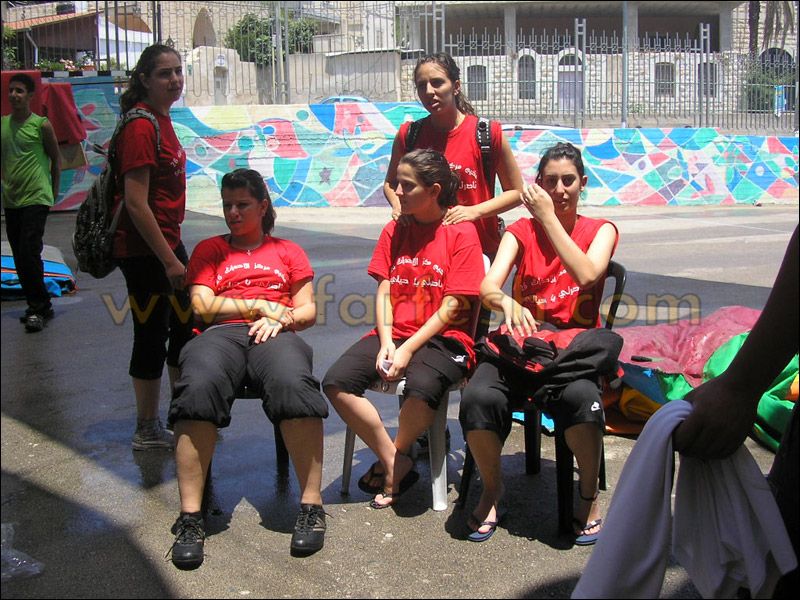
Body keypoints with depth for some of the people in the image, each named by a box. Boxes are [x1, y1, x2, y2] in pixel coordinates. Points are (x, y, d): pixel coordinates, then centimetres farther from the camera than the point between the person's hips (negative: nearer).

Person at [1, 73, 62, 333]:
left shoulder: (41, 125, -6)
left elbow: (56, 158, 2)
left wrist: (53, 193, 4)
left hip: (36, 199, -6)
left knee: (29, 253, -13)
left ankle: (39, 307, -3)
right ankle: (37, 306, 18)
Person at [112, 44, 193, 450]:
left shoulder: (161, 120, 11)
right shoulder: (141, 126, -18)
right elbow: (136, 203, -22)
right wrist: (169, 260, -21)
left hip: (166, 242, 10)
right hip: (143, 250, -10)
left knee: (185, 327, 17)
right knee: (152, 335, 1)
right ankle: (147, 431, 17)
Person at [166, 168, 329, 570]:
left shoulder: (288, 251, 28)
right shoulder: (209, 250, 27)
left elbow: (308, 310, 19)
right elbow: (202, 307, 11)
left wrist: (281, 318, -4)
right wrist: (260, 304, 2)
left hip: (275, 335, 0)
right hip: (221, 334, 0)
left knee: (294, 385, -38)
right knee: (198, 389, -37)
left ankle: (312, 506, -31)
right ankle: (190, 517, -33)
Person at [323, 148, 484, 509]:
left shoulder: (461, 233, -3)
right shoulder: (394, 231, 15)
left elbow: (453, 306, -8)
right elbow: (383, 292, 9)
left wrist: (408, 349, -15)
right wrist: (386, 342, -8)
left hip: (442, 338, -5)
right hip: (394, 333, 5)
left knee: (421, 389, -37)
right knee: (336, 383, -20)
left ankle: (391, 460, -4)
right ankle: (396, 465, -8)